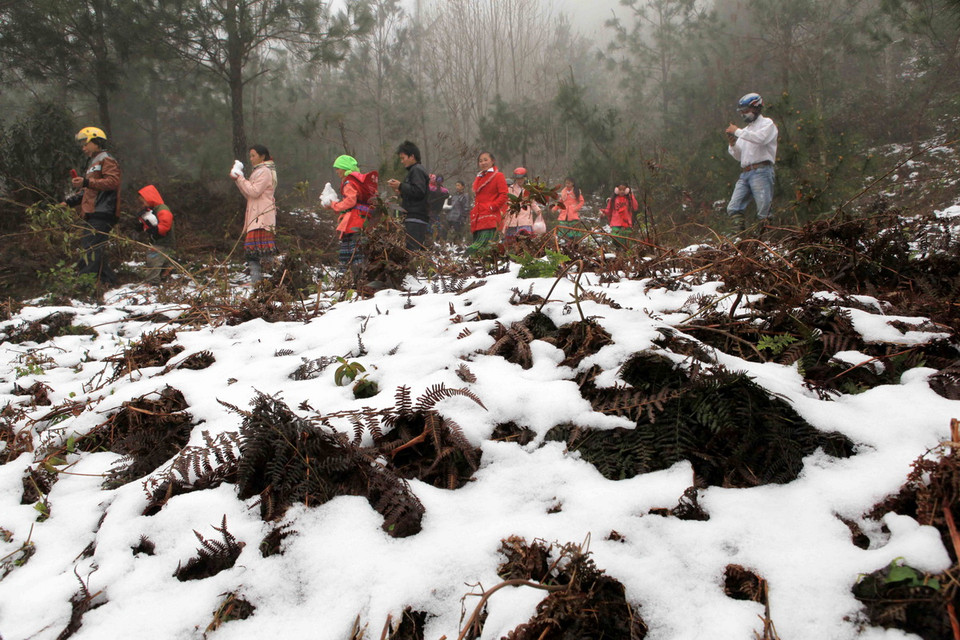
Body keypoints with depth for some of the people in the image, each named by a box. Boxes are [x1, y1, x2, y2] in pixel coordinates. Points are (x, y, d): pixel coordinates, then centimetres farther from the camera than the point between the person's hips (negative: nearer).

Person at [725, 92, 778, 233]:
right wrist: (732, 145, 5)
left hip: (761, 171, -7)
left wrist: (738, 131, -11)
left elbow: (760, 138, -17)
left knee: (764, 211, -11)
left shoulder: (767, 123, 7)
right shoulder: (746, 131, 28)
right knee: (733, 209, -6)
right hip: (744, 174, 7)